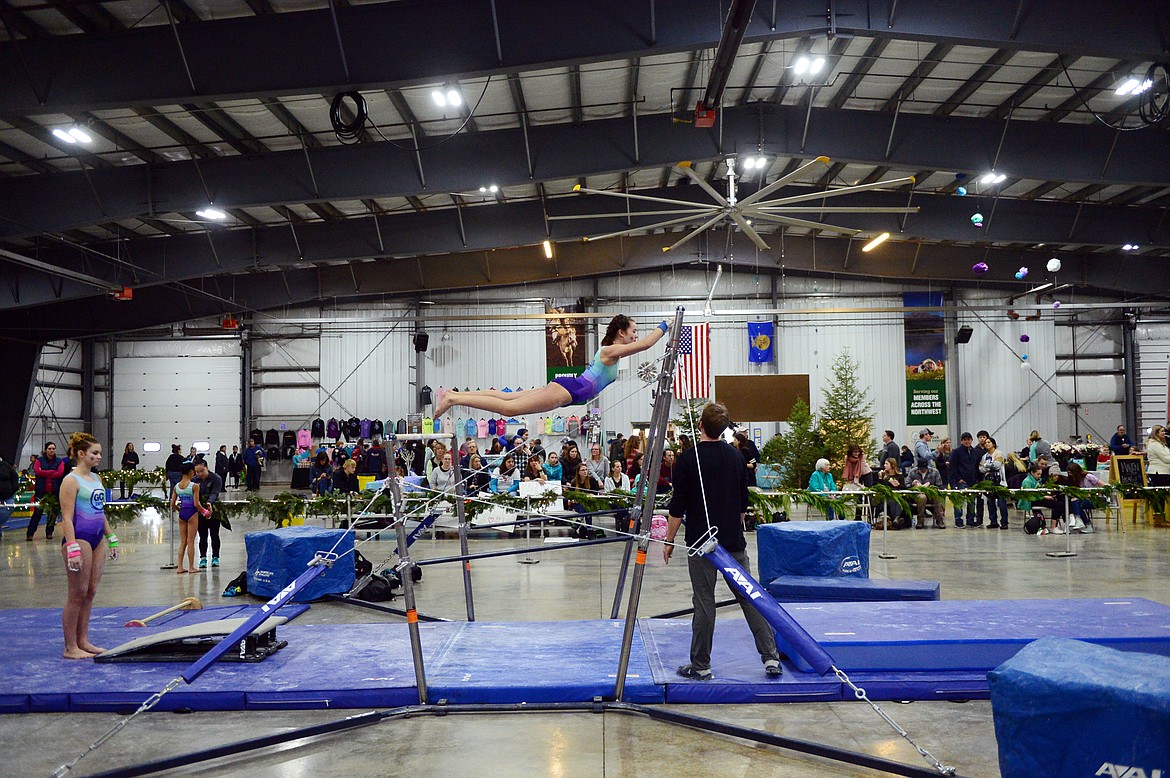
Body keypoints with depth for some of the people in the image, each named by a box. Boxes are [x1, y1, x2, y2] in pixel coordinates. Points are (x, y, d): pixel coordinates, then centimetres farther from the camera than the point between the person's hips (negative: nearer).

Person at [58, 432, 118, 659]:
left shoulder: (96, 478, 14)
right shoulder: (71, 481, -10)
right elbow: (67, 517, -15)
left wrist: (112, 539, 19)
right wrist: (72, 549, -21)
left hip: (97, 538, 8)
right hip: (80, 538, -8)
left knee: (90, 591, 11)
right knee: (77, 594, -1)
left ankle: (83, 641, 20)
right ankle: (70, 647, 9)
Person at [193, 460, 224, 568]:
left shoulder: (216, 478, -9)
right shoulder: (194, 480, 0)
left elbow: (214, 493, -22)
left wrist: (209, 503, -41)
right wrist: (197, 503, -30)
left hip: (213, 510, -2)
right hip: (200, 511, 2)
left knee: (214, 535, 6)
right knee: (203, 536, 3)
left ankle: (215, 557, 15)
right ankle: (203, 558, 9)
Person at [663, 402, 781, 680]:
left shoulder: (689, 458, -10)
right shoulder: (735, 456, 6)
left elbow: (678, 506, -9)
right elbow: (744, 503, 13)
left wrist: (669, 540, 0)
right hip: (734, 542, 4)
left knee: (703, 602, 1)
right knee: (750, 597, 10)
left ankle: (701, 665, 9)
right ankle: (771, 657, 10)